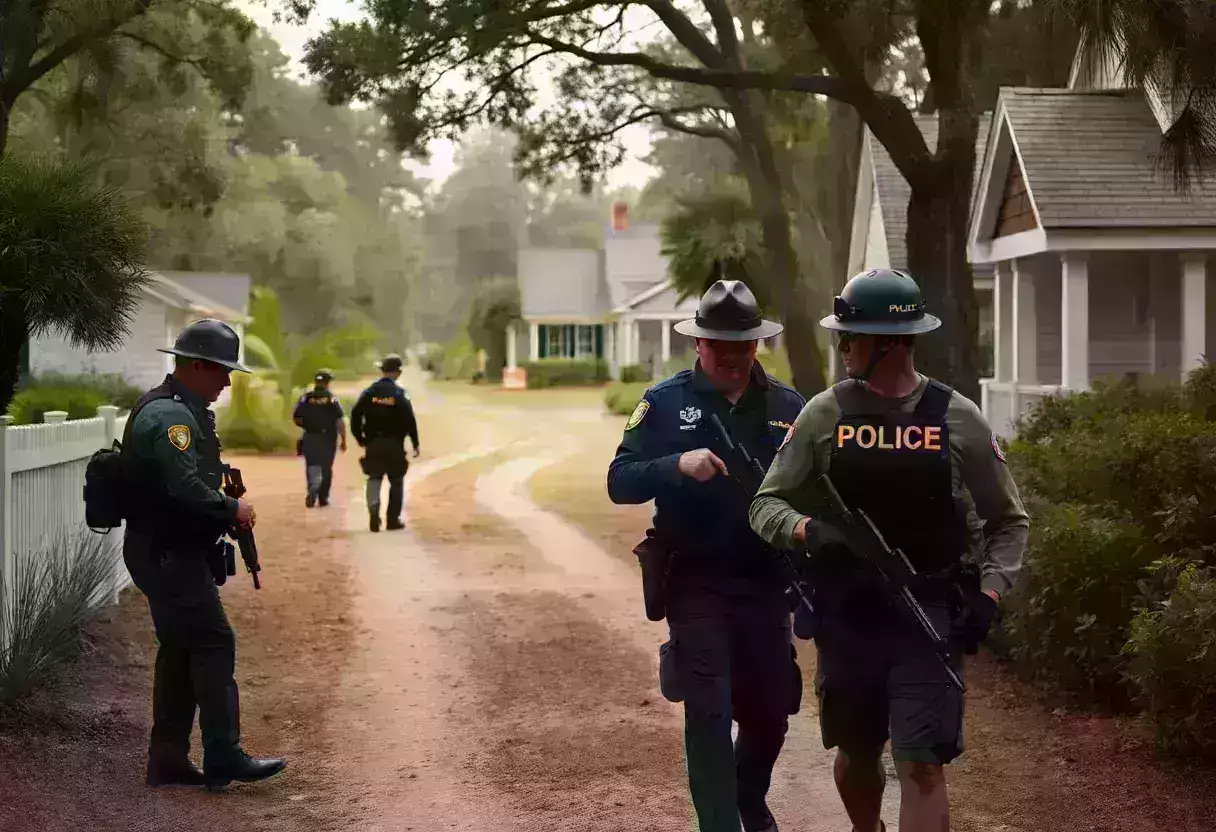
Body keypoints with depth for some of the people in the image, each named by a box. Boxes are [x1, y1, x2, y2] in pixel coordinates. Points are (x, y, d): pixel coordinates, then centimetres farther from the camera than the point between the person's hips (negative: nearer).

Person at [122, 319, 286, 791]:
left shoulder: (185, 411, 17)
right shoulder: (168, 415, -17)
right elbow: (185, 488, -27)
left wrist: (223, 511, 7)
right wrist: (232, 509, -13)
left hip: (174, 553, 11)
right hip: (169, 554, -11)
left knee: (181, 651, 12)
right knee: (214, 645, -10)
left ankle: (168, 761, 16)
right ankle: (223, 758, -9)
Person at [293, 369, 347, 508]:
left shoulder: (305, 398, -1)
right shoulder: (332, 398, -7)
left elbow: (296, 419, 0)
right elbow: (340, 422, -11)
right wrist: (343, 440, -3)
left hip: (310, 438, 1)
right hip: (328, 439, -1)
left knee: (312, 467, 7)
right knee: (326, 469, 12)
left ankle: (313, 489, -18)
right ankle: (323, 498, 18)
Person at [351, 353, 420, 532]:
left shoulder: (369, 392, 1)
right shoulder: (400, 394, -8)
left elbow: (355, 414, -2)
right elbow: (410, 420, -12)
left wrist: (359, 438, 9)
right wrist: (415, 444, -5)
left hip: (373, 444, 2)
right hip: (394, 444, -2)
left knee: (374, 478, 11)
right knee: (396, 481, 10)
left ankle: (373, 507, -15)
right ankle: (393, 519, 11)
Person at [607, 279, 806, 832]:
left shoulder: (788, 407, 4)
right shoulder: (666, 403, -2)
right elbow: (620, 482, -7)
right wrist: (678, 465, -25)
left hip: (767, 583, 3)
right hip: (697, 584, -3)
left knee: (772, 709, 13)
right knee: (709, 713, -5)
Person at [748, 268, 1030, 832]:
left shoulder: (957, 418, -1)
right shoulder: (825, 414, 1)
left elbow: (1008, 521, 7)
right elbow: (766, 505, 2)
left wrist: (988, 596, -7)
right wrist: (808, 531, -20)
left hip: (928, 616, -2)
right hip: (846, 614, 2)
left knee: (921, 764, -9)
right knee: (856, 754, 17)